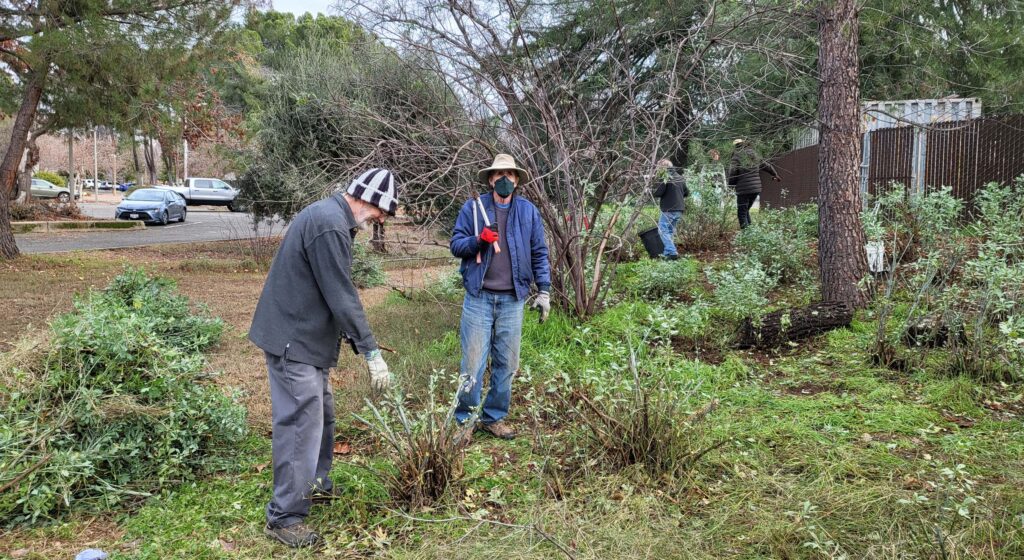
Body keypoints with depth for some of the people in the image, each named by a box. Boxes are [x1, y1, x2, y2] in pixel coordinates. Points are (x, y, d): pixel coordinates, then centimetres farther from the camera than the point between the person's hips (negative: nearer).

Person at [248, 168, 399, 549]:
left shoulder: (332, 218, 12)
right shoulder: (329, 224, -21)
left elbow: (337, 290, 17)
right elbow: (342, 296, -23)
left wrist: (356, 342, 14)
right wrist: (371, 351, -19)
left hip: (306, 336, 11)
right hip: (293, 340, -11)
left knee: (321, 415, 20)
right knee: (300, 425, -7)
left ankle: (316, 484, 36)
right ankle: (284, 517, 2)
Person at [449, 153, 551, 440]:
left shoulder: (529, 211, 7)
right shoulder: (473, 207, 2)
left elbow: (539, 253, 10)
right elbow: (456, 245, 0)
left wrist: (544, 291, 4)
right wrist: (479, 239, -19)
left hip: (512, 300, 2)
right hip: (479, 297, -2)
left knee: (506, 363, 8)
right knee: (473, 362, -1)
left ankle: (494, 417, 22)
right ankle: (464, 418, 11)